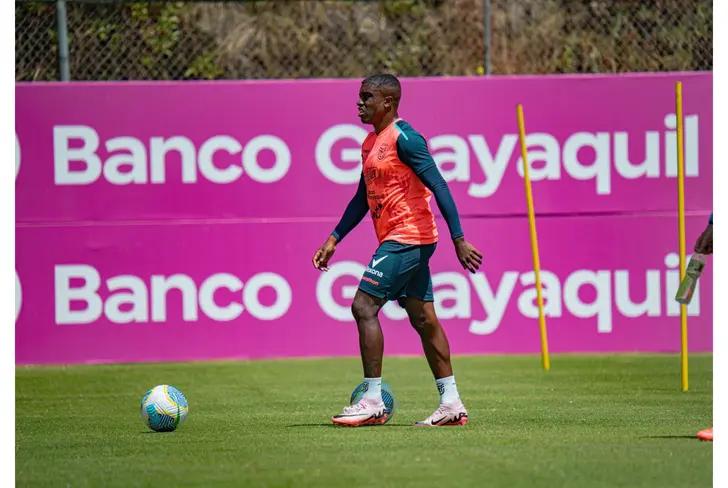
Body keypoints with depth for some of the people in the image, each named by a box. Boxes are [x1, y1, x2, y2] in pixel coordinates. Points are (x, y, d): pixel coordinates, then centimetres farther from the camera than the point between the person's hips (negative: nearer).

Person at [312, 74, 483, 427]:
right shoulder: (371, 143, 16)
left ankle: (373, 402, -11)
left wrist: (459, 239, -23)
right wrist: (334, 239, 20)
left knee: (364, 306, -12)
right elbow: (362, 199, 25)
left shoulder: (403, 138, -13)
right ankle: (451, 404, 12)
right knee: (423, 319, 9)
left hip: (406, 238, -10)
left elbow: (438, 186, -18)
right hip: (409, 241, 10)